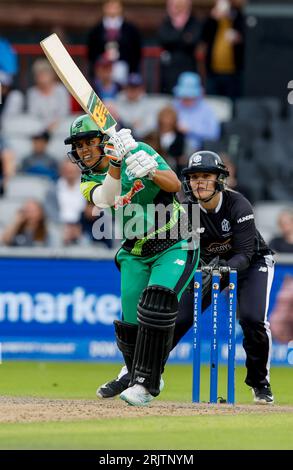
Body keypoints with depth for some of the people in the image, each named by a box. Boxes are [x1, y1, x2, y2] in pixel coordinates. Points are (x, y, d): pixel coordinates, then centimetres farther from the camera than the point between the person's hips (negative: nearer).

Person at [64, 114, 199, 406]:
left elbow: (175, 185, -16)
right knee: (131, 322, 1)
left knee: (157, 303, -25)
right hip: (135, 255, 4)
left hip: (175, 247, -4)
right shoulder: (89, 182, -2)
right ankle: (136, 374, 29)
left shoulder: (138, 151, -8)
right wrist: (115, 163, -43)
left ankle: (145, 384, -24)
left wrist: (151, 172, -36)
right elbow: (106, 198, -27)